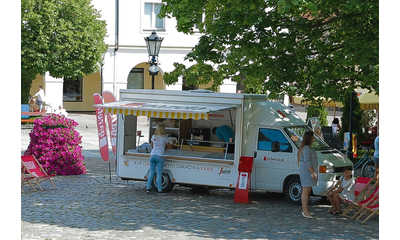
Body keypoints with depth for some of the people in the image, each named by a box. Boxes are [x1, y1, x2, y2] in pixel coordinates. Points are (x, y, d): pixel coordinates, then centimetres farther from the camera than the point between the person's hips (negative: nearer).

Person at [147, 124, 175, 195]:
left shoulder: (153, 137, 10)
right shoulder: (164, 138, -1)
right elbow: (170, 147, 6)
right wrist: (173, 143, 25)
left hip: (152, 155, 4)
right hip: (159, 156, -4)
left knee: (151, 173, 11)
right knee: (159, 174, -3)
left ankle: (148, 188, 9)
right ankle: (159, 190, -1)